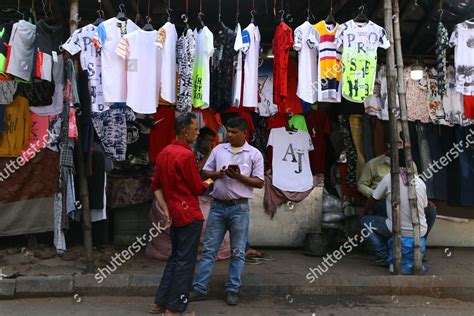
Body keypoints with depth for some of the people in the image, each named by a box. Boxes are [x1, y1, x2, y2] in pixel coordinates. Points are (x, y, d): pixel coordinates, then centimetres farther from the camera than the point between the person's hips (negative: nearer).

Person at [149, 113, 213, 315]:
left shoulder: (164, 152, 9)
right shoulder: (186, 155, -18)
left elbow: (156, 185, 10)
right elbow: (198, 189, -11)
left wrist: (166, 211, 8)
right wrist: (208, 183, 10)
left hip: (174, 215, 9)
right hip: (189, 215, -9)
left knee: (175, 258, 18)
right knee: (185, 262, 1)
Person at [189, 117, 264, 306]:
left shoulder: (254, 154, -1)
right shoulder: (218, 149, 7)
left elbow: (259, 183, -2)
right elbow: (205, 172, 11)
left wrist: (239, 177, -16)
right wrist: (218, 174, -10)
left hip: (239, 207, -2)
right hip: (218, 205, 3)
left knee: (237, 252, 6)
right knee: (209, 249, 6)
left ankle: (232, 290, 18)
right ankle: (199, 289, 14)